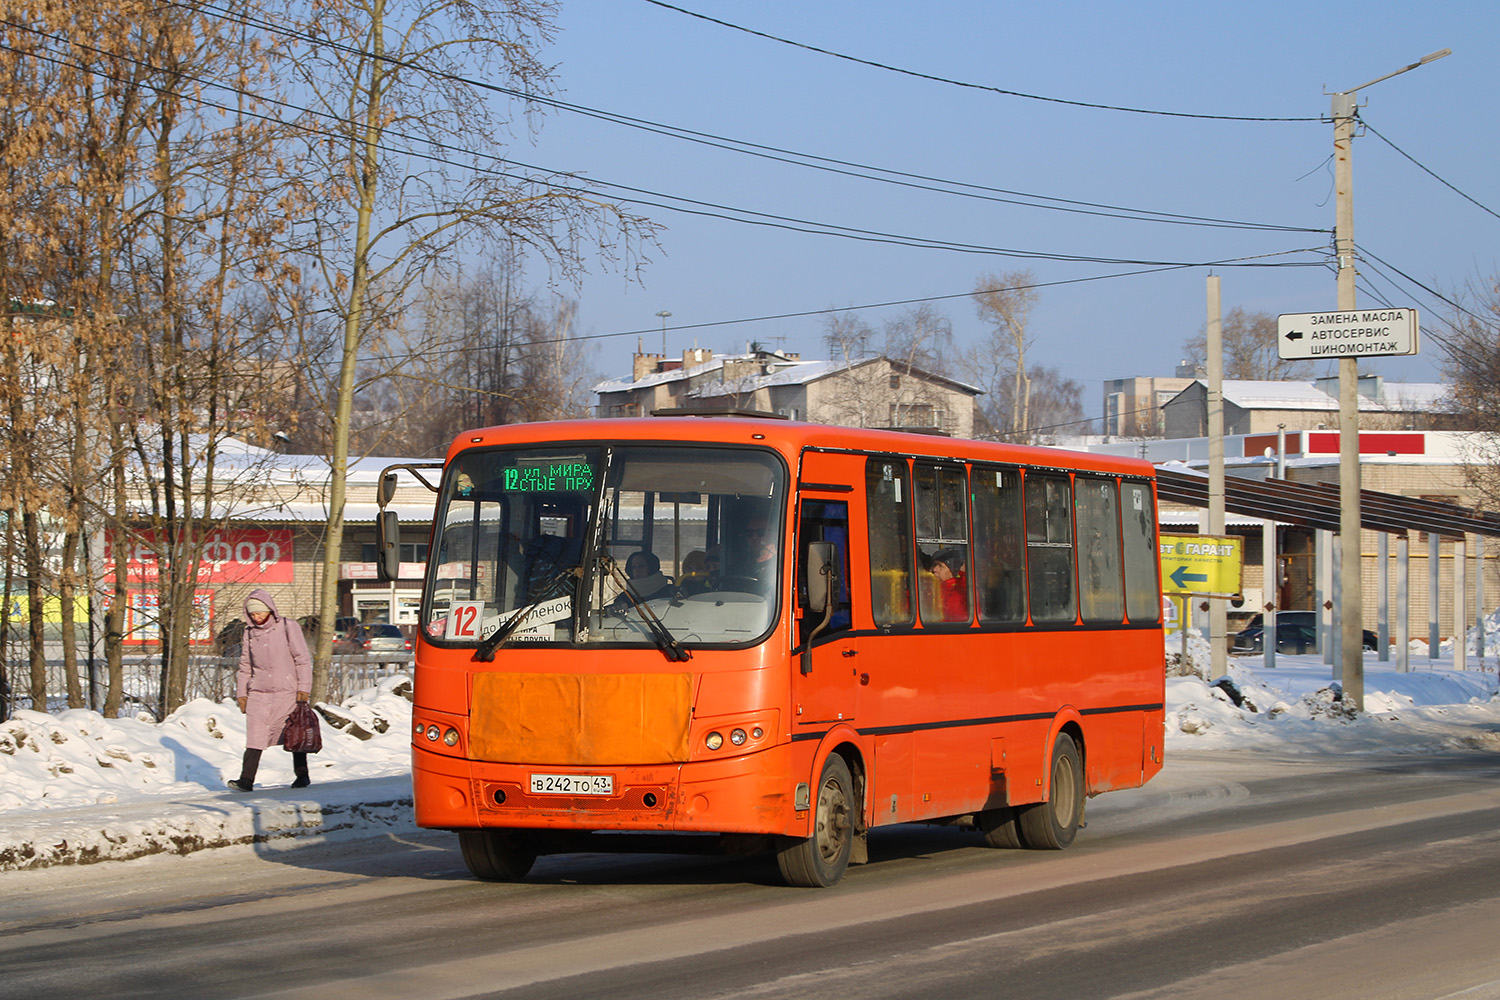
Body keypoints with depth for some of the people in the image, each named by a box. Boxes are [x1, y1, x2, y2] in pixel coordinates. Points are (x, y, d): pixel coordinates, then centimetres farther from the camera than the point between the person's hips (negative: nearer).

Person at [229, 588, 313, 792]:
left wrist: (303, 687, -8)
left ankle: (302, 775, 18)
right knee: (255, 736, -8)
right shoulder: (249, 633, 10)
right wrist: (241, 692, 10)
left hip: (286, 691, -3)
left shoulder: (287, 627, -1)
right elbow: (245, 665, 16)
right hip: (259, 692, 3)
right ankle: (246, 779, -13)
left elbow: (302, 659, -2)